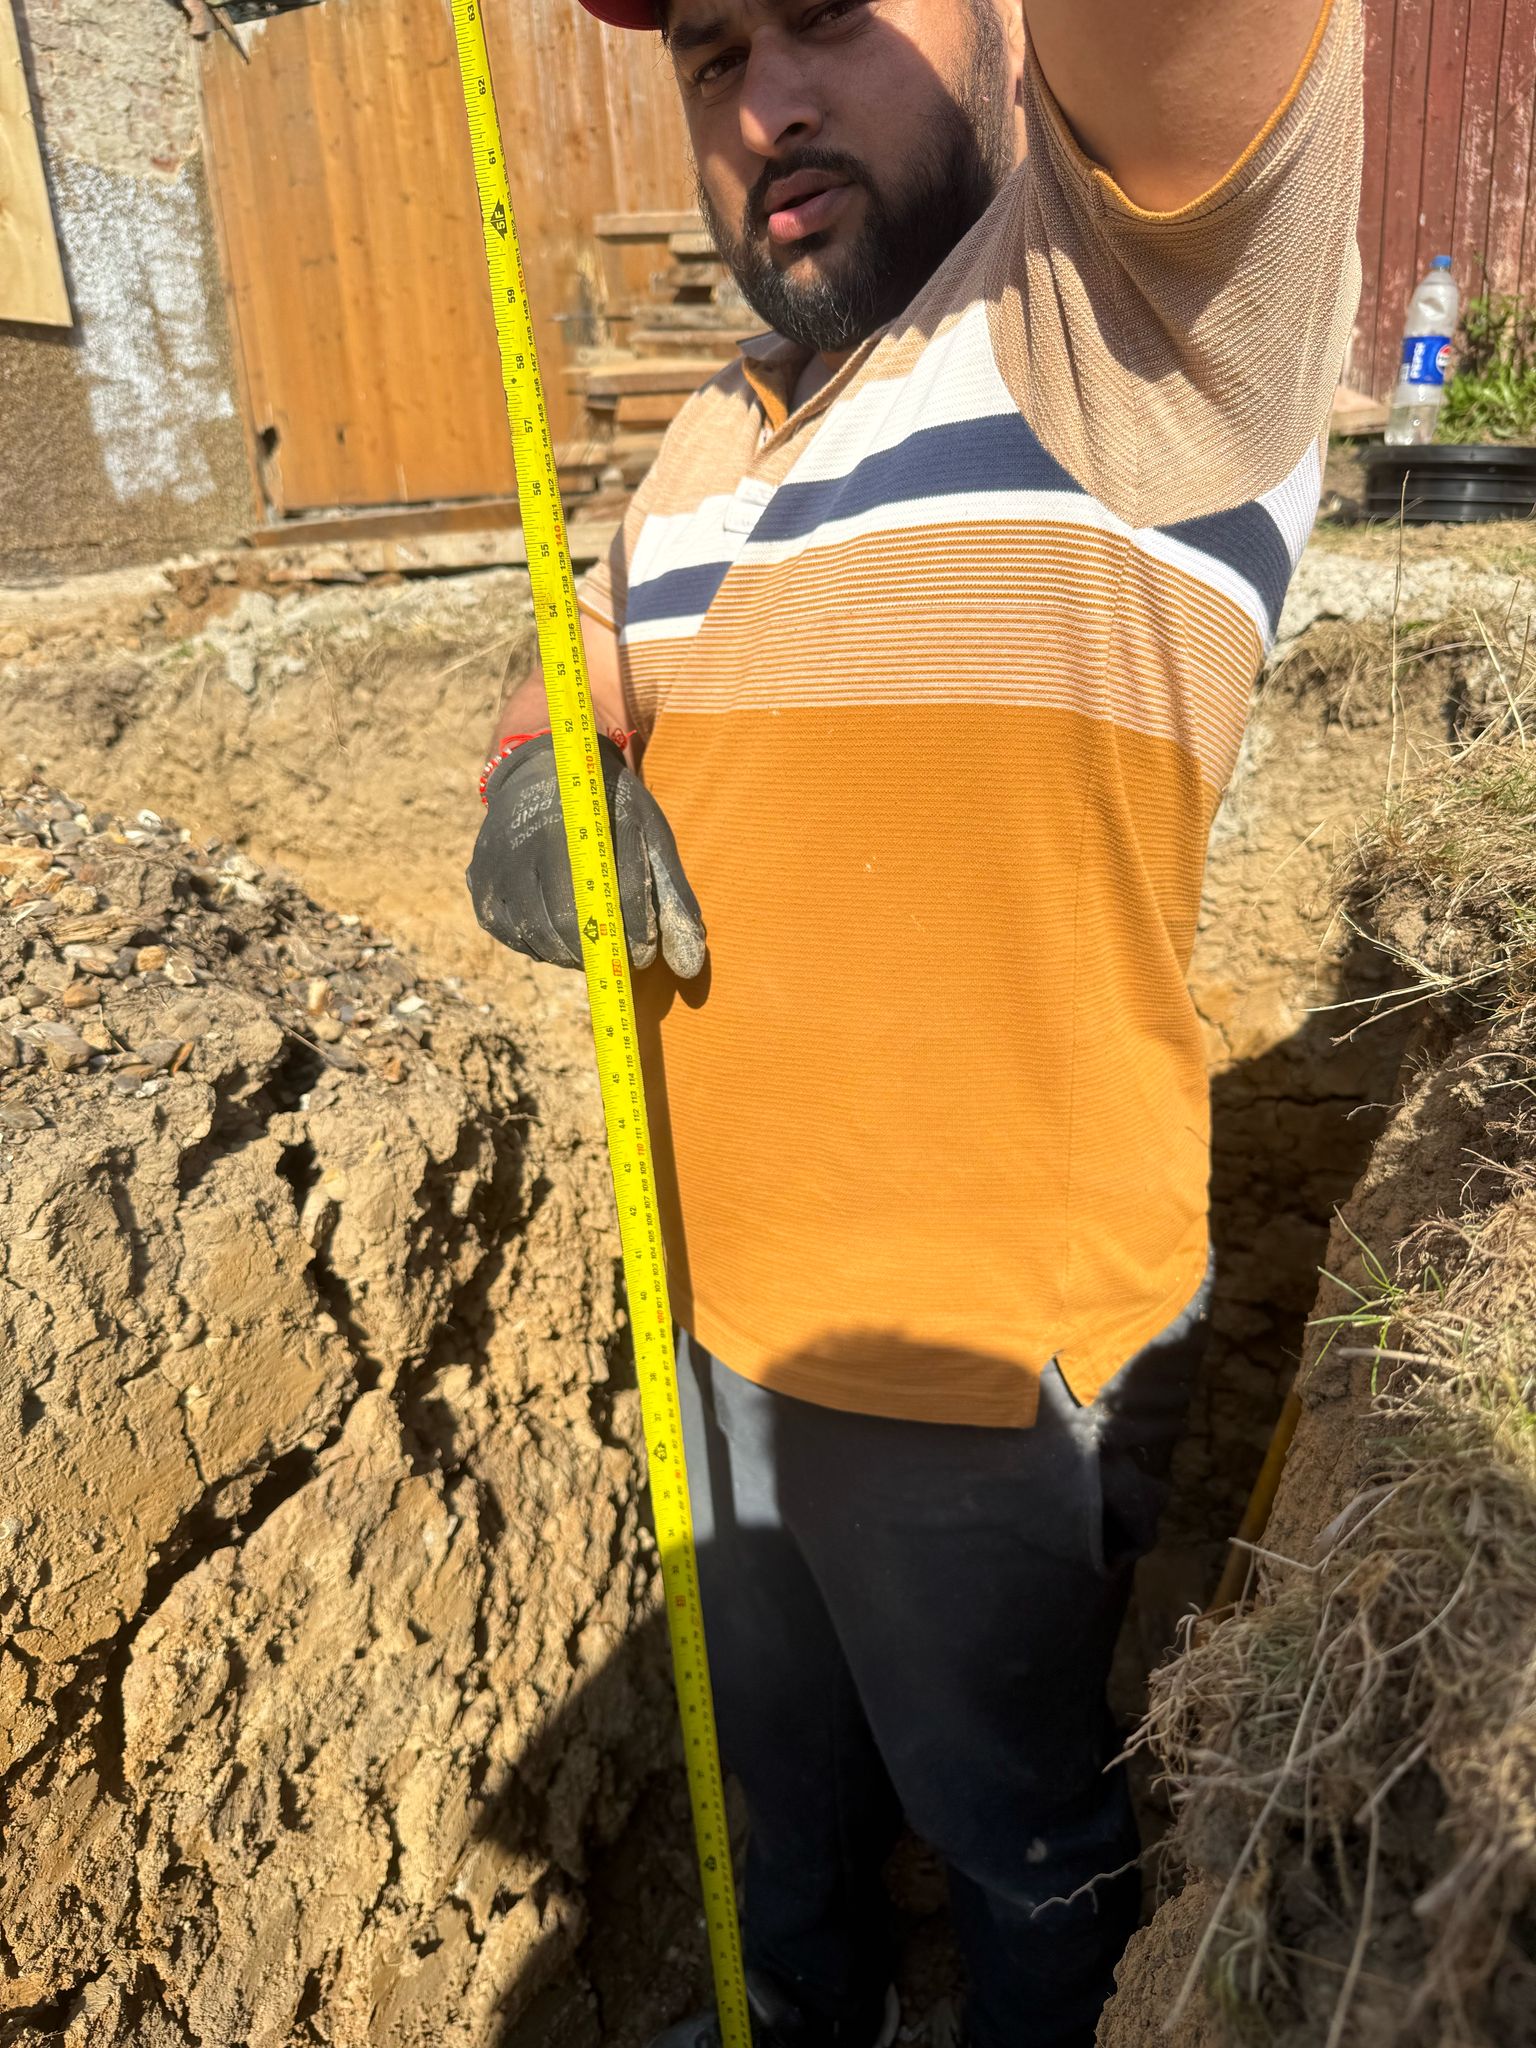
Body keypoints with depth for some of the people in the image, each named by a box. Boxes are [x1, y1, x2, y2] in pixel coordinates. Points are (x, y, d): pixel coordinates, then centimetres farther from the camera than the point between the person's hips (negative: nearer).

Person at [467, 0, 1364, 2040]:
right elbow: (583, 668, 15)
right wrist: (539, 780, -7)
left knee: (1016, 1820, 23)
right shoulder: (714, 441, 11)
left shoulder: (1126, 302, -14)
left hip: (987, 1340, -7)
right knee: (782, 1753, 32)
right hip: (718, 1299, 7)